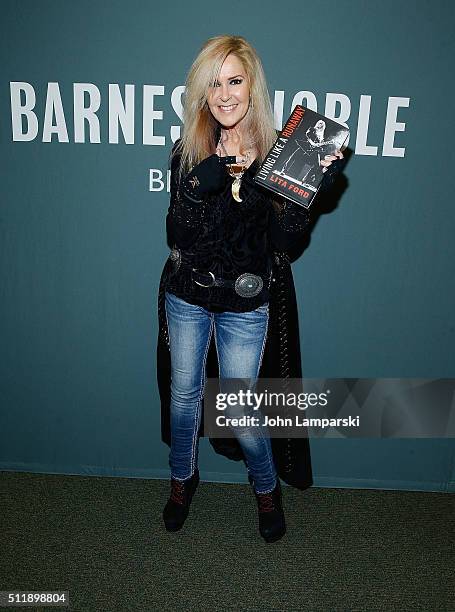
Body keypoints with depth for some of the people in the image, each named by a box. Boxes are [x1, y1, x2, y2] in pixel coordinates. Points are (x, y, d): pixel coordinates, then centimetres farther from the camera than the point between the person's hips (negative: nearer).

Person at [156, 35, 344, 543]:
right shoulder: (188, 151, -4)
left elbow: (284, 238, -15)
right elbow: (178, 232, -15)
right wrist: (210, 178, -29)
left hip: (245, 304, -2)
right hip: (187, 296, 3)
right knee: (184, 393, 17)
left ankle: (267, 488, 37)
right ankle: (182, 479, 45)